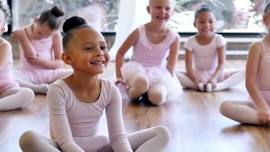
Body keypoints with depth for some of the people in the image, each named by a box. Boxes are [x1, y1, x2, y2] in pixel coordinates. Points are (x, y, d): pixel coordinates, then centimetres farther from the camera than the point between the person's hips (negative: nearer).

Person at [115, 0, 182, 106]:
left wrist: (168, 83, -12)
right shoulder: (139, 32, -11)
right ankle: (132, 93, -5)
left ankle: (146, 94, 2)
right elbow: (120, 53, -1)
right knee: (141, 82, -40)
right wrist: (119, 76, -6)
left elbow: (171, 68, -1)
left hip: (158, 74, 1)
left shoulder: (174, 38, -7)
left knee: (157, 98, -33)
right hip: (136, 69, -1)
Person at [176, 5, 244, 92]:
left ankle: (216, 86, -42)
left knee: (242, 73, -25)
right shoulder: (190, 41, -8)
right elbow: (189, 66, -14)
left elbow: (221, 63, -17)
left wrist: (214, 78, -36)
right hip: (197, 75, 0)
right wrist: (195, 80, -34)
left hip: (215, 74, 0)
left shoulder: (219, 39, -9)